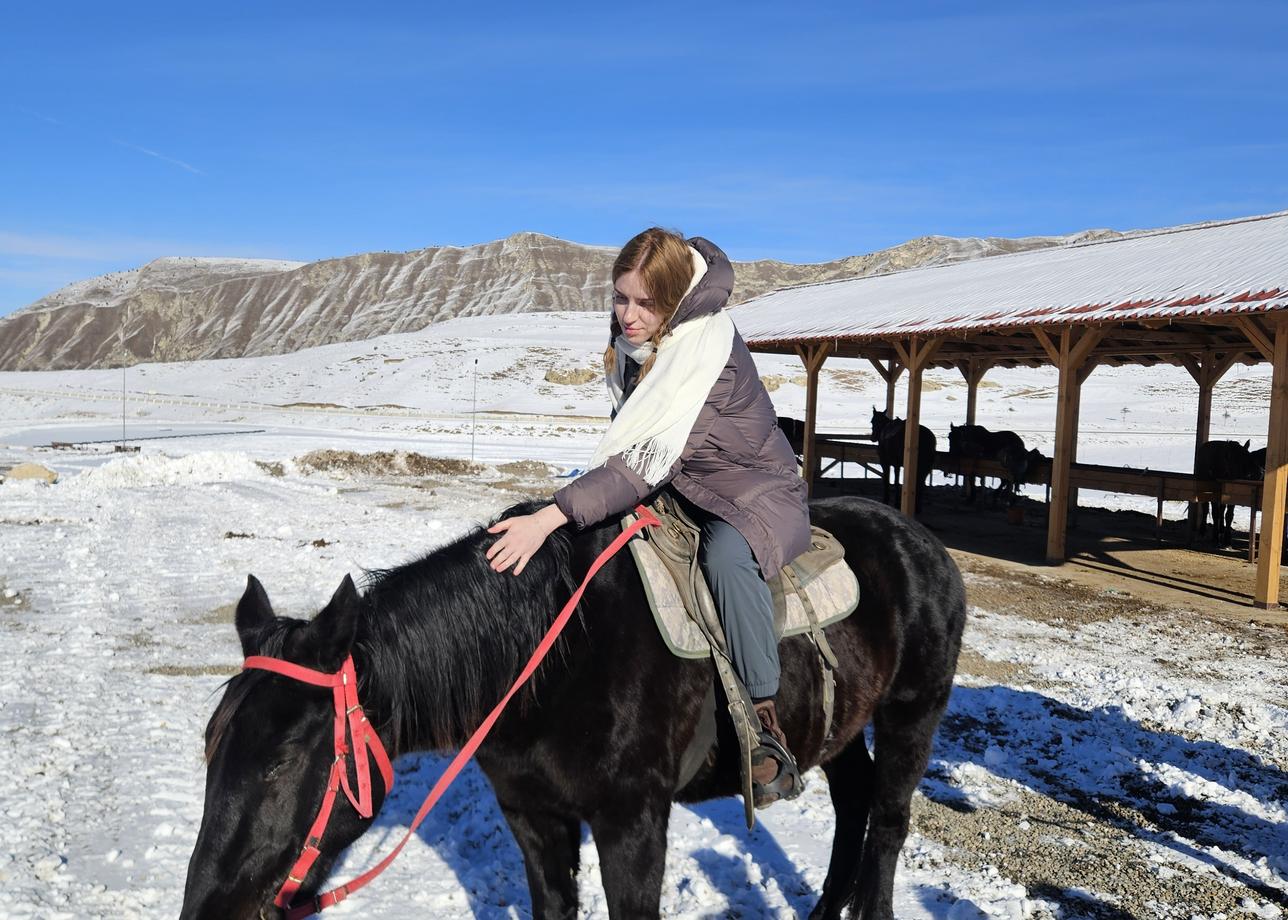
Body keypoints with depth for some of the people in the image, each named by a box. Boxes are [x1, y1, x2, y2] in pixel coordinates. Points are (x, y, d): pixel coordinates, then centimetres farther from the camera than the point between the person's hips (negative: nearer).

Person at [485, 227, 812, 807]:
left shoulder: (705, 350, -29)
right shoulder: (631, 338, -4)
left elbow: (650, 455, -38)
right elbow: (628, 433, 12)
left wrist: (551, 517, -45)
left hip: (759, 492, -8)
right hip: (680, 490, 8)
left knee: (724, 552, -38)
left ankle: (767, 727, -28)